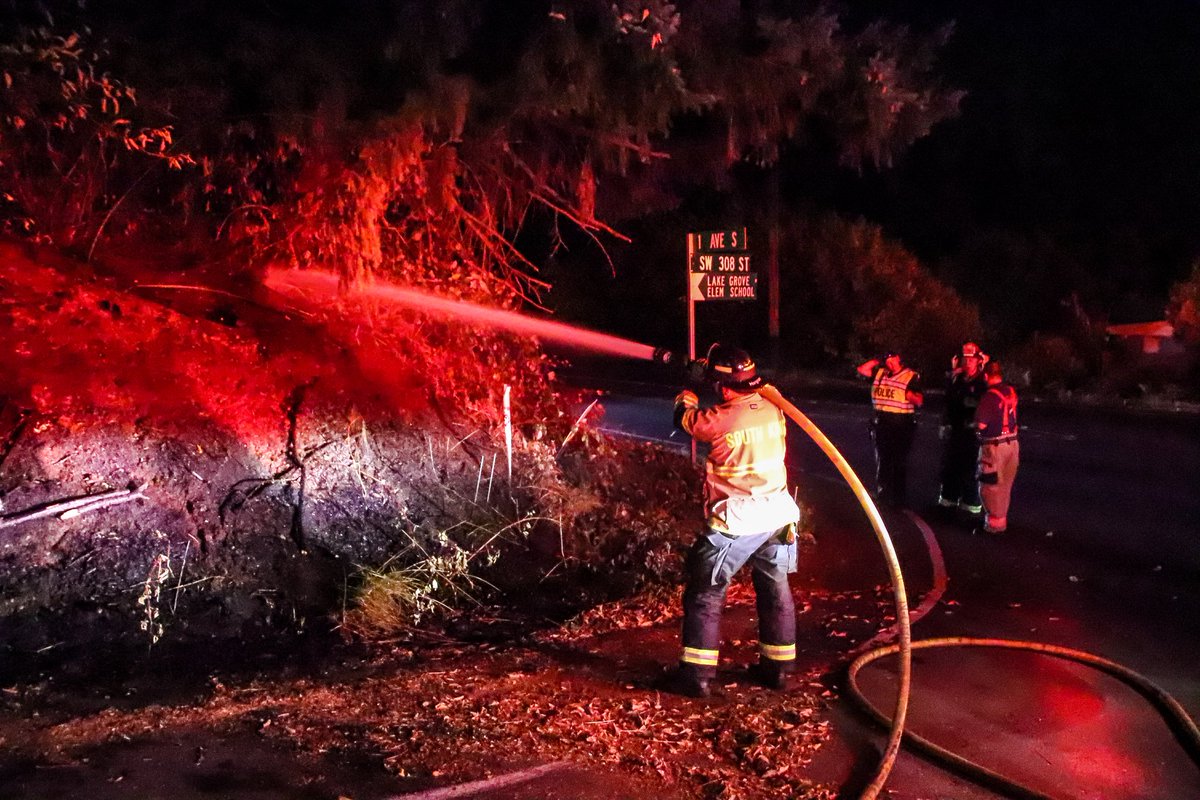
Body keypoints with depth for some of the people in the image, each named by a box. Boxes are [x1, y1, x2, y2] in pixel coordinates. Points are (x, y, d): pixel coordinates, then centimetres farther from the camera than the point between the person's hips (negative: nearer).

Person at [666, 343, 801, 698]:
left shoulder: (721, 420, -21)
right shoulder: (773, 409, -3)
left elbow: (685, 420, 0)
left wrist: (686, 396, 20)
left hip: (737, 522, -6)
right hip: (777, 516, 7)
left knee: (705, 593, 6)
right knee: (775, 589, 19)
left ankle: (696, 675, 11)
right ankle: (777, 668, 31)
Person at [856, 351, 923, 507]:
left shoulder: (911, 377, -6)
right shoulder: (880, 373, 9)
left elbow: (919, 401, -7)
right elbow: (862, 369, 9)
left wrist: (910, 395, -26)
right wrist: (877, 361, 5)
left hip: (902, 425, -5)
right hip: (882, 423, 5)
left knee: (899, 463, 1)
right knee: (882, 461, 12)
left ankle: (899, 499, 8)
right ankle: (882, 496, 23)